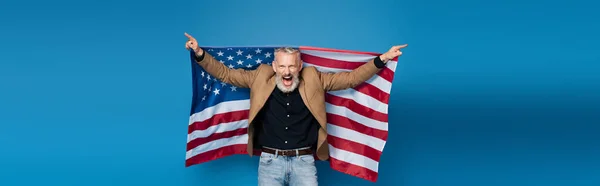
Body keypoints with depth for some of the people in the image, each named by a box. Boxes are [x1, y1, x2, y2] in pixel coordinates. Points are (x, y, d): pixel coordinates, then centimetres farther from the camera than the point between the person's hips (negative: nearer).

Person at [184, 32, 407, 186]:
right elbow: (225, 73, 9)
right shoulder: (261, 77, 3)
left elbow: (351, 78, 5)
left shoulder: (313, 79, 2)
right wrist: (200, 53, 0)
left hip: (304, 161, 0)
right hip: (270, 160, 0)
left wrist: (382, 59, -2)